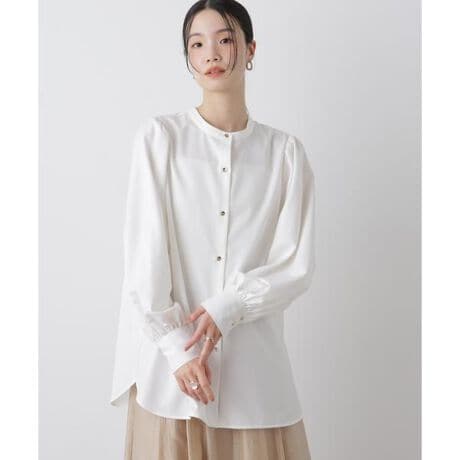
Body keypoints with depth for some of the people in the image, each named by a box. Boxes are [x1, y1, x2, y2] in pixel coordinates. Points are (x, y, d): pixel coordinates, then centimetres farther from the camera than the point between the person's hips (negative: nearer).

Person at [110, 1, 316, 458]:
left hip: (255, 361, 1)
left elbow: (297, 264, 0)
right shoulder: (159, 136, -2)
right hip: (170, 359, -1)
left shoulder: (285, 151, 3)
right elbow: (143, 252, -5)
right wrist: (178, 348, -10)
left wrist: (227, 308, -13)